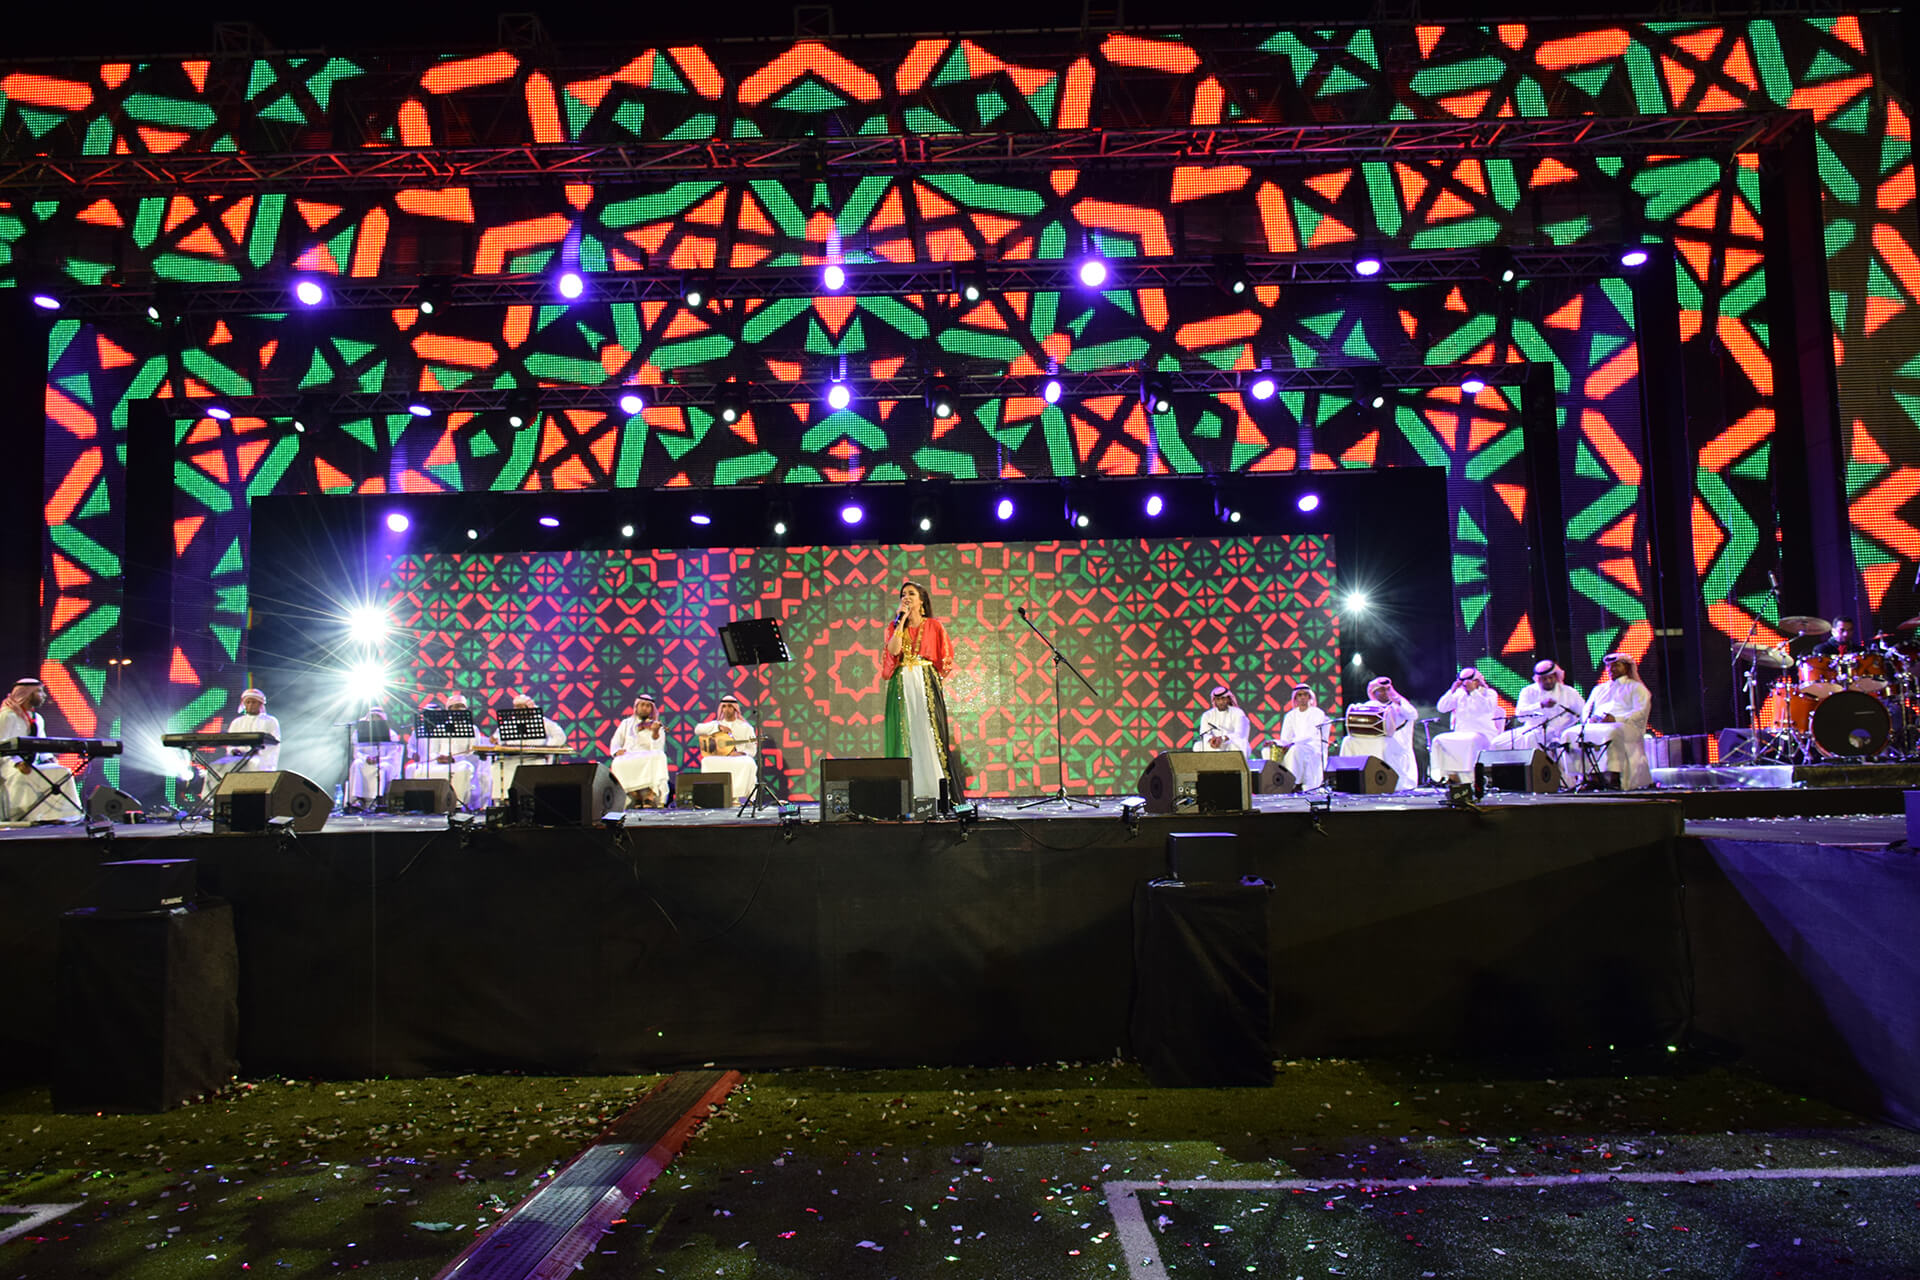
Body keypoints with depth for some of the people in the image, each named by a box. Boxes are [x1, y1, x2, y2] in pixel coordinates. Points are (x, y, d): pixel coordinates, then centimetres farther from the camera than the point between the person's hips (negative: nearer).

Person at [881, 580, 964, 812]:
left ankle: (936, 791, -5)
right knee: (906, 734, -3)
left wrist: (940, 682, -5)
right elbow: (893, 651, -7)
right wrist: (902, 620, -6)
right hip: (902, 686, 2)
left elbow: (945, 657, 6)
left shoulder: (934, 626, 6)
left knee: (929, 732, -6)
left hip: (927, 684, -2)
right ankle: (911, 791, -3)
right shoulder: (894, 626, 11)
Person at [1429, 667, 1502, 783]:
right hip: (1461, 733, 5)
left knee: (1469, 741, -39)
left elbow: (1488, 708, -18)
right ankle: (1450, 774, -27)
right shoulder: (1460, 694, 16)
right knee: (1439, 740, -23)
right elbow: (1441, 707, 6)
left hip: (1483, 734, -5)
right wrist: (1453, 690, -2)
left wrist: (1474, 691, -20)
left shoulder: (1490, 693, 5)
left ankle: (1467, 777, -35)